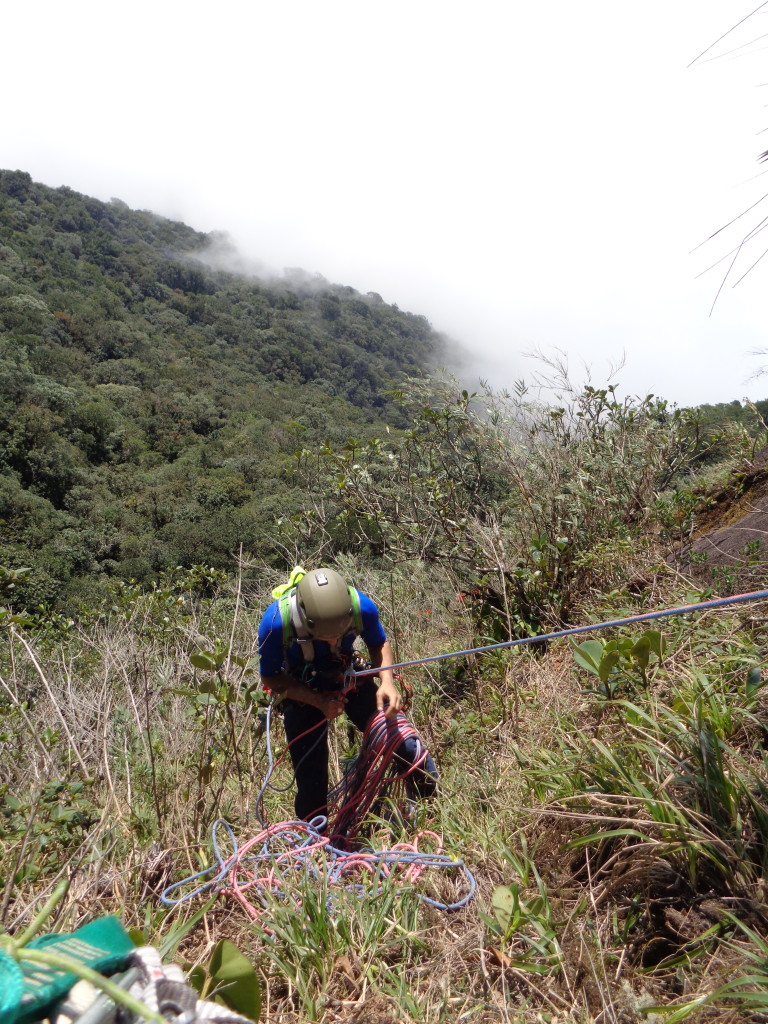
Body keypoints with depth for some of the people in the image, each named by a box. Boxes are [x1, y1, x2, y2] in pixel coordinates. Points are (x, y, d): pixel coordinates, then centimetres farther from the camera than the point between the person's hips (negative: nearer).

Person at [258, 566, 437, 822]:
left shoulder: (361, 606, -29)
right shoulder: (276, 621, -34)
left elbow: (379, 644, -6)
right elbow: (270, 677, -16)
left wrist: (387, 682, -25)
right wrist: (319, 702, -27)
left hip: (350, 679, 1)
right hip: (302, 692, -1)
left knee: (406, 747, -11)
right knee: (311, 781, 1)